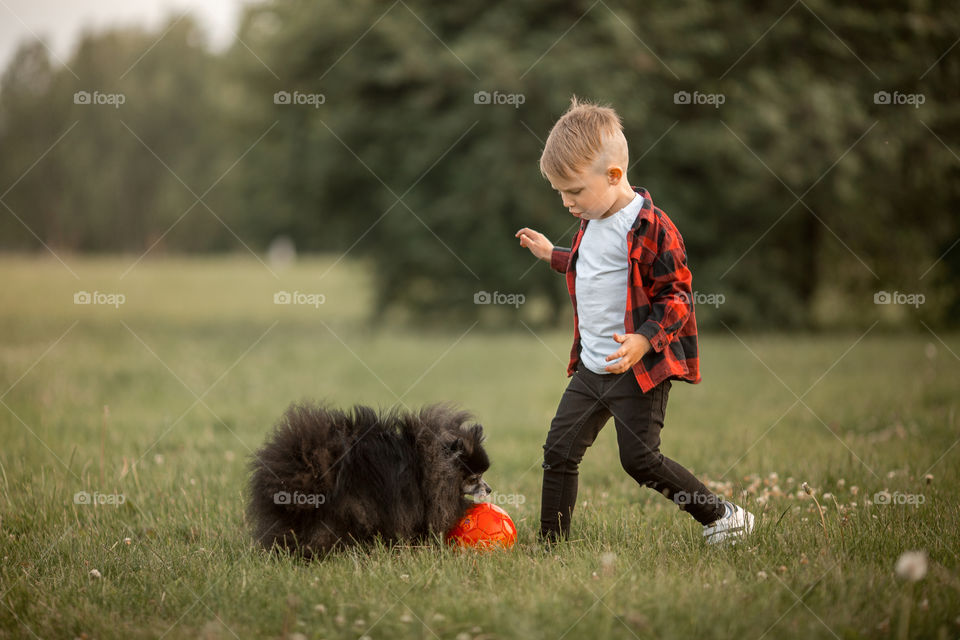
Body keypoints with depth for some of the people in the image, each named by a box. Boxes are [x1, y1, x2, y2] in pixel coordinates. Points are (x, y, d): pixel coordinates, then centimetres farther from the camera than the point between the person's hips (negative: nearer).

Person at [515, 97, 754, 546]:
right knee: (559, 450, 6)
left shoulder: (651, 228, -17)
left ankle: (722, 516, 10)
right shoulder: (593, 222, 10)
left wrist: (645, 340, -29)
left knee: (640, 460, -6)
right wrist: (553, 255, 32)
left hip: (638, 370, -8)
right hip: (591, 367, 8)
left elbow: (677, 295, -17)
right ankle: (552, 543, 15)